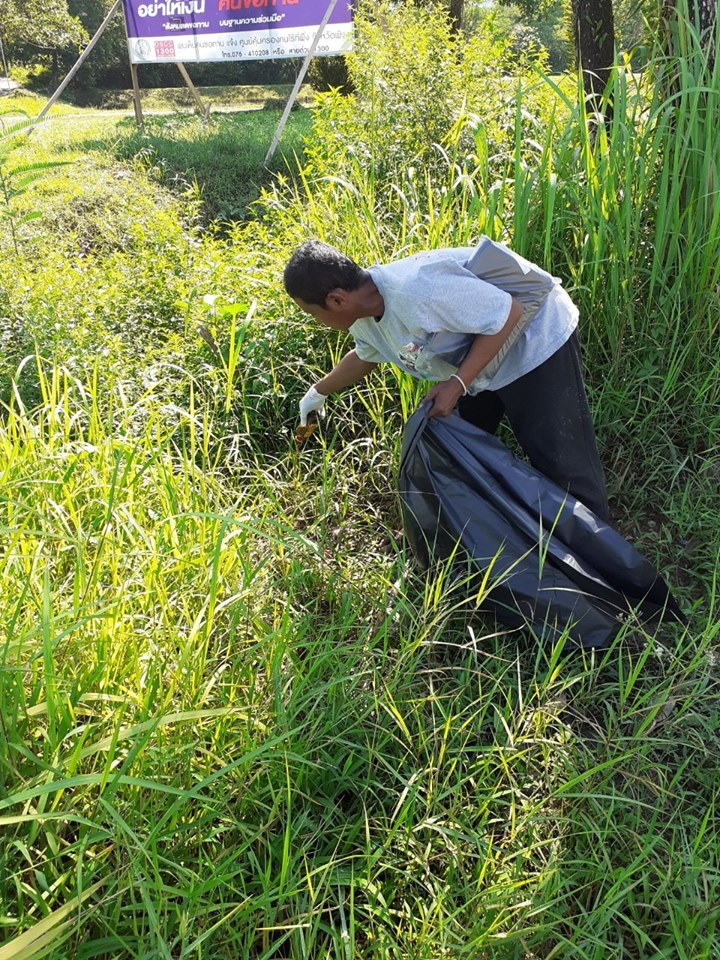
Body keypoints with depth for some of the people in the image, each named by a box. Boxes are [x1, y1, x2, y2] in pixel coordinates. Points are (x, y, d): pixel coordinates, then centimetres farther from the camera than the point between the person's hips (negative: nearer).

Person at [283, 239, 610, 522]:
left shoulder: (415, 290, -38)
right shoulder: (364, 314, -5)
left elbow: (510, 314, -31)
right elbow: (364, 356, 20)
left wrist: (457, 383, -31)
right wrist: (319, 391, 30)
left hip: (537, 338, -9)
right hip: (481, 358, 9)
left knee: (560, 461, -8)